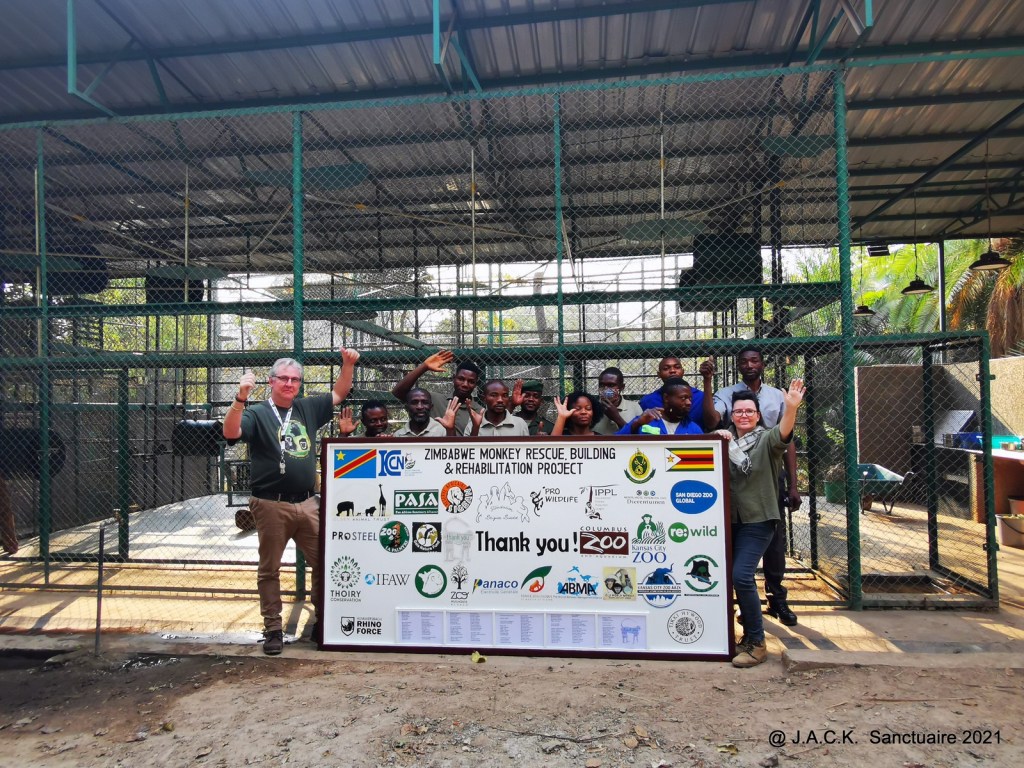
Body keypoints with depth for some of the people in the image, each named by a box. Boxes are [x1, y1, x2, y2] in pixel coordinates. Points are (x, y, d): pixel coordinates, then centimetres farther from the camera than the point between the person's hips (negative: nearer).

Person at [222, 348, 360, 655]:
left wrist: (348, 364, 7)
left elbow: (339, 394, 21)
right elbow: (231, 433, -20)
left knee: (324, 561, 6)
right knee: (269, 569, 8)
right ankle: (273, 629, 19)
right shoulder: (258, 413, -4)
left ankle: (322, 621, 21)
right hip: (271, 505, -4)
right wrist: (241, 398, -32)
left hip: (307, 504, 4)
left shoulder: (307, 408, 11)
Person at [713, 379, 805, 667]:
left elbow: (782, 433, -26)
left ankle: (756, 643, -1)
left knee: (742, 575, -16)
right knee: (726, 575, 7)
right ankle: (749, 632, 27)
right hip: (730, 519, 5)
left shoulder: (766, 440, -4)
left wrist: (791, 408, -45)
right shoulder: (725, 440, 9)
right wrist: (717, 440, -15)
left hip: (758, 519, -5)